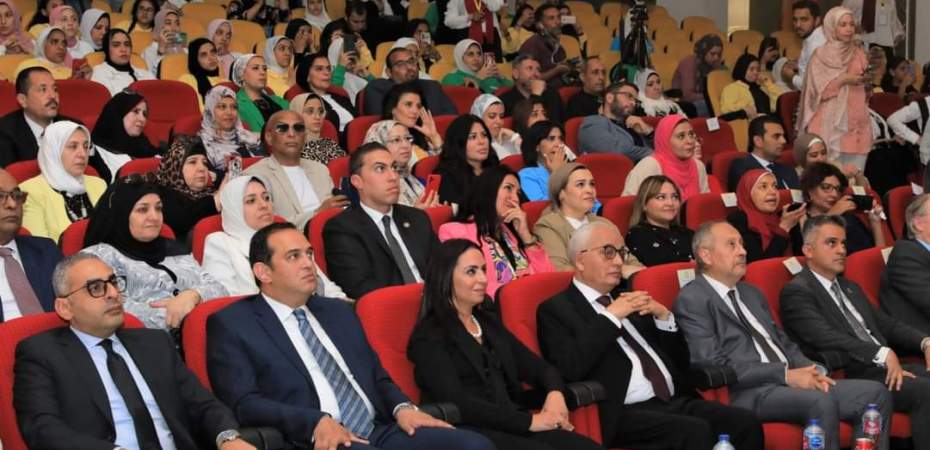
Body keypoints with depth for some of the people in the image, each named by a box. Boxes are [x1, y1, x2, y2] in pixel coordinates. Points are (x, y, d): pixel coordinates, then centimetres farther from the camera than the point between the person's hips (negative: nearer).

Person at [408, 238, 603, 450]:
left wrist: (554, 391, -5)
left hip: (513, 425, 7)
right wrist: (529, 421, -16)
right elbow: (458, 404, -13)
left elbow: (537, 366, 19)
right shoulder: (429, 337, -1)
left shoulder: (489, 321, 21)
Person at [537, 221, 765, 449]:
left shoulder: (629, 300, 22)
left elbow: (680, 362, 23)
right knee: (695, 431, -32)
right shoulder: (555, 310, 4)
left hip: (675, 401, 7)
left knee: (746, 423, -18)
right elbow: (569, 369, -15)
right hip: (624, 413, -6)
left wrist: (664, 316, 6)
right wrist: (610, 316, -9)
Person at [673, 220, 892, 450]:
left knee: (875, 393, -9)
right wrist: (785, 374, -16)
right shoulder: (691, 300, -4)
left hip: (789, 382, 8)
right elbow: (716, 366, -13)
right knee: (821, 402, -33)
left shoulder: (751, 293, 24)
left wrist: (811, 370, 0)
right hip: (746, 394, -8)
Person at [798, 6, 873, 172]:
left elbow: (864, 90, 18)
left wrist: (865, 81, -1)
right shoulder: (820, 56, 0)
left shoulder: (859, 54, 13)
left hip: (855, 122, 4)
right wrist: (844, 79, -13)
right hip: (830, 123, -4)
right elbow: (818, 90, -7)